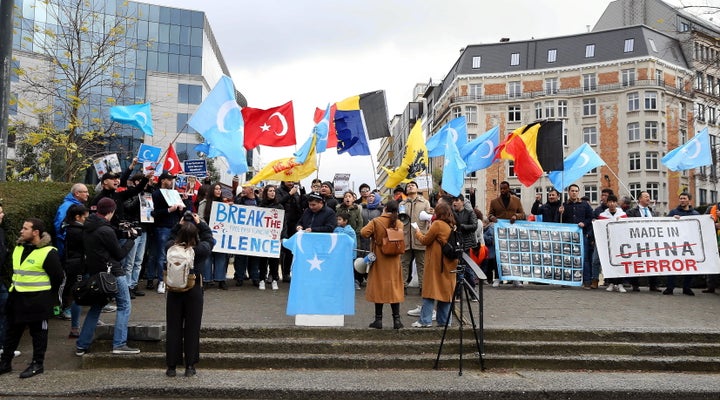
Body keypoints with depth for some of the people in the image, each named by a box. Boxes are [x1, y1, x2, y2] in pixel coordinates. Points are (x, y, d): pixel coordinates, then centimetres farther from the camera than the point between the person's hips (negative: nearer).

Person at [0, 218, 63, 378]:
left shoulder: (48, 252, -17)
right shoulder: (18, 248, 8)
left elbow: (57, 278, -10)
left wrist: (49, 298, -1)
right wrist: (14, 287, 18)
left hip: (38, 300, -8)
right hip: (17, 298, 8)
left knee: (38, 332, 5)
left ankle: (37, 364, 15)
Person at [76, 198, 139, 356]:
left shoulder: (88, 228, 5)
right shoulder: (106, 231, -19)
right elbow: (120, 254, -11)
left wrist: (120, 233, 11)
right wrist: (131, 239, 2)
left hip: (94, 273, 8)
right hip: (113, 273, -8)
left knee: (96, 308, 18)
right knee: (124, 306, 3)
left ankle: (81, 346, 20)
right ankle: (119, 344, -1)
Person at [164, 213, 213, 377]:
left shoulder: (171, 247, -8)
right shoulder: (201, 249, -13)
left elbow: (171, 238, 16)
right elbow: (209, 237, 8)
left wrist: (179, 224, 11)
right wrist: (199, 223, 13)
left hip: (174, 291, 2)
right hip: (194, 291, -2)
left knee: (173, 328, 9)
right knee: (192, 328, 7)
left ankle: (171, 366, 13)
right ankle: (190, 366, 11)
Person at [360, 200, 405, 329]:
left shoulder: (376, 221, -10)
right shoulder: (399, 224, -3)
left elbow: (364, 232, -19)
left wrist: (373, 235, 0)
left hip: (379, 260, -2)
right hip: (394, 261, 2)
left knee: (378, 286, 6)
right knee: (394, 287, 8)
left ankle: (378, 319, 8)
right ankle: (396, 319, 7)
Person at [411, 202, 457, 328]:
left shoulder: (437, 224, -12)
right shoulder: (452, 226, 10)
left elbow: (425, 240, -8)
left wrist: (418, 233, 10)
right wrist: (423, 234, 16)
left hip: (436, 263, -7)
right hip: (449, 263, 7)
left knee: (430, 289, -3)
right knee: (446, 291, 10)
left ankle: (425, 320, -3)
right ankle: (444, 320, 13)